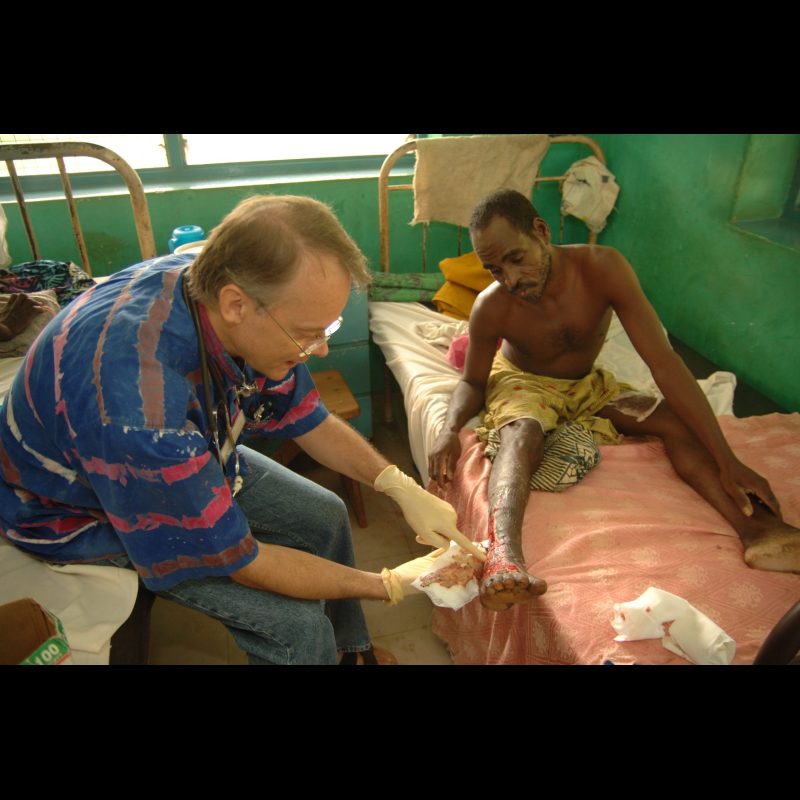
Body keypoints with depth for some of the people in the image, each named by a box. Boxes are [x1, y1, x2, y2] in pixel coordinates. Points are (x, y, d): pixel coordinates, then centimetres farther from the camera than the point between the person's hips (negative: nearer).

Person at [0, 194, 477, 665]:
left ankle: (351, 650, 31)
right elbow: (239, 562, -29)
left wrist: (400, 486, -16)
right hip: (88, 512, -6)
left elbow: (307, 419, -6)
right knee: (297, 627, -17)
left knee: (326, 518, 8)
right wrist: (390, 585, -22)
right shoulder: (138, 415, -43)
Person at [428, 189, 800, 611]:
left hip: (587, 384, 3)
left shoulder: (603, 267, -26)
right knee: (522, 432, -38)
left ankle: (758, 528, -34)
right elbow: (473, 382, -9)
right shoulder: (491, 308, -25)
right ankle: (504, 552, -62)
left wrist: (728, 462, -31)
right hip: (521, 382, -3)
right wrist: (450, 429, -34)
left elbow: (663, 361, -28)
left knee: (676, 420, -21)